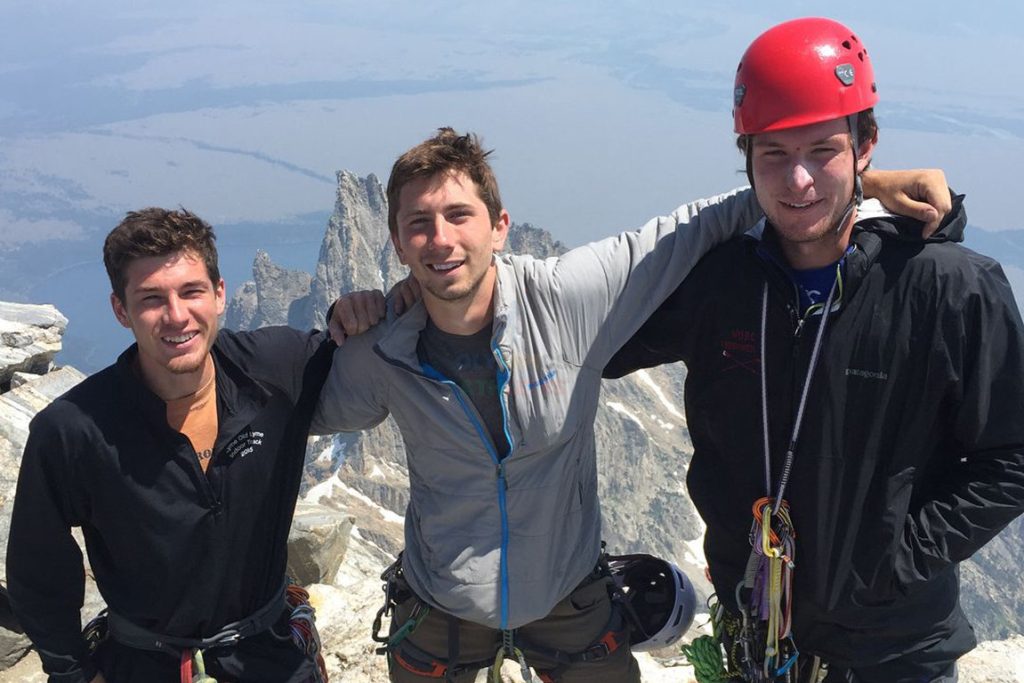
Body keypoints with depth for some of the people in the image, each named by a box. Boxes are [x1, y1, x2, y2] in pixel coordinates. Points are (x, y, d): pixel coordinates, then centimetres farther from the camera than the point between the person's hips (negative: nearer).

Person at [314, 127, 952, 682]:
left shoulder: (565, 296, -22)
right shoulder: (379, 355, -16)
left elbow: (695, 228, -14)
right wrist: (340, 329, -17)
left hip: (569, 598, 0)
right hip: (439, 613, 1)